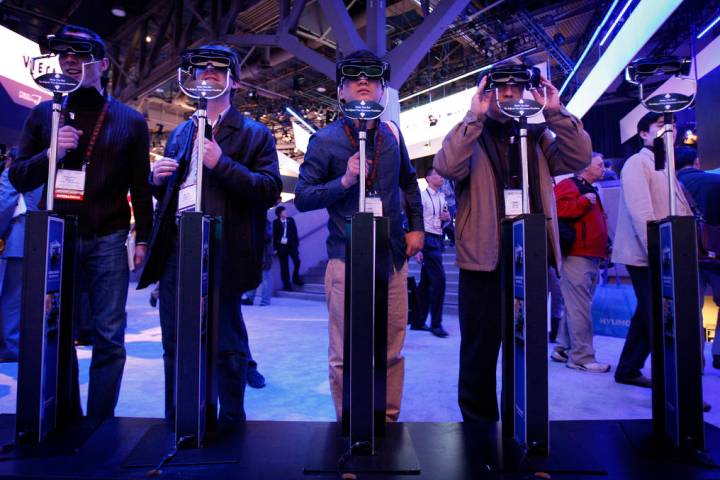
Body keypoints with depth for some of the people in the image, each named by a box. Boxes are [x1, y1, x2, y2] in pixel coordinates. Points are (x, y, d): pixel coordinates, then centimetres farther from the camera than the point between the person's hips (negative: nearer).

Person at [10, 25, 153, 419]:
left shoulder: (130, 120, 6)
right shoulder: (43, 114, 10)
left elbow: (140, 187, 5)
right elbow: (18, 178, 9)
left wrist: (142, 238, -1)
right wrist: (51, 153, -10)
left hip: (107, 241, -2)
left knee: (109, 336, -1)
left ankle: (99, 424, 11)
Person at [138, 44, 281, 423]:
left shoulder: (254, 134, 2)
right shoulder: (180, 132, 20)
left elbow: (270, 190, -10)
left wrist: (222, 164, -18)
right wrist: (158, 178, 4)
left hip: (220, 253, -5)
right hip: (176, 250, 6)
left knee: (226, 344, 4)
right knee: (175, 344, 14)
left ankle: (231, 423, 22)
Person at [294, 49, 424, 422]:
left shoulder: (391, 134, 10)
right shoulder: (325, 140, -2)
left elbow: (408, 182, 23)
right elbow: (302, 197, -6)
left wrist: (416, 227, 15)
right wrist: (344, 181, -19)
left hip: (393, 256, 4)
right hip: (348, 260, -4)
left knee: (392, 350, 11)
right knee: (346, 355, 2)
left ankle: (389, 421, 29)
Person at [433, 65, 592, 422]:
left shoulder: (537, 136, 15)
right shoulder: (470, 136, 3)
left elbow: (578, 158, 1)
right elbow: (446, 166, -18)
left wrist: (556, 113, -6)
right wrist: (474, 117, -20)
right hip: (484, 262, -4)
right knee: (479, 353, 5)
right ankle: (479, 425, 24)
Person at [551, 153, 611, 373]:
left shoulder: (590, 190, 25)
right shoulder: (568, 185, -5)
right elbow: (559, 209, -24)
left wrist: (604, 246, 23)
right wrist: (585, 202, -15)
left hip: (590, 257, 10)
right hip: (576, 256, -10)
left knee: (575, 306, 13)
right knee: (579, 308, -8)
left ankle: (563, 349, 22)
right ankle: (581, 357, -2)